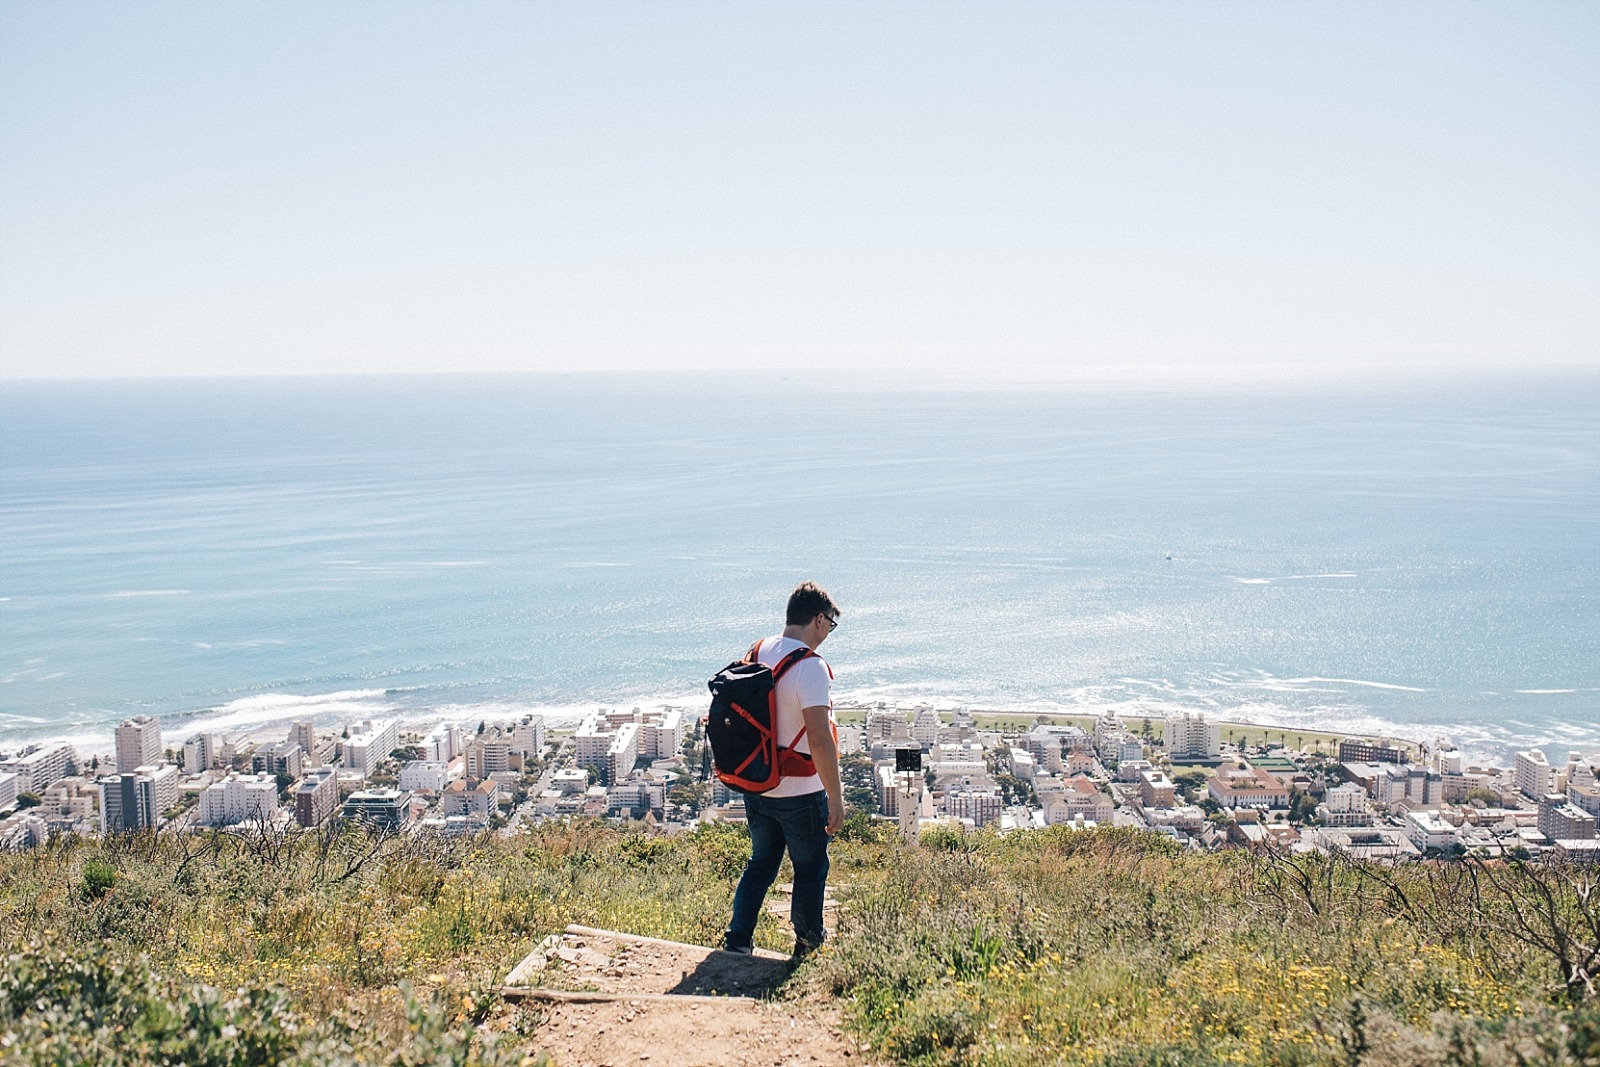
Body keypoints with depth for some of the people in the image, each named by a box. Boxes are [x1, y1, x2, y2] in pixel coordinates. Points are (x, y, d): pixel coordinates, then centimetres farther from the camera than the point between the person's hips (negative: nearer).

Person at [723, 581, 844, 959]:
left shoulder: (757, 653, 1)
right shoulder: (810, 667, -23)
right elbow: (820, 740, -28)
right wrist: (836, 798, -19)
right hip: (800, 795, -6)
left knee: (761, 863, 22)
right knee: (810, 870, 14)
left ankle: (736, 939, 18)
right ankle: (808, 944, 29)